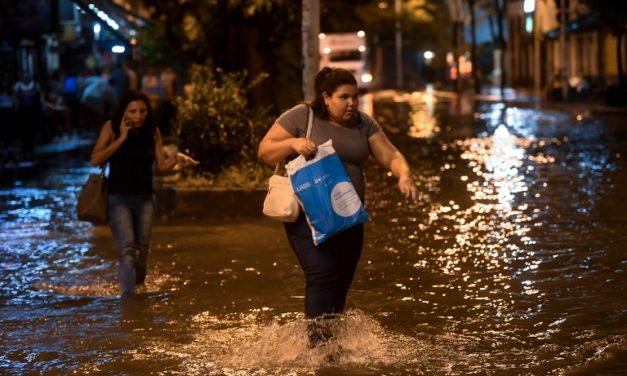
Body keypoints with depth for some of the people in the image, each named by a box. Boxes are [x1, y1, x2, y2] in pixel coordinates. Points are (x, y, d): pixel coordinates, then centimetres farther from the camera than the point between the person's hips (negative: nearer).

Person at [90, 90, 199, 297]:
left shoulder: (152, 131, 0)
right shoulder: (112, 127, -7)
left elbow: (161, 165, 1)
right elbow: (95, 160, -14)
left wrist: (176, 158, -19)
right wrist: (121, 138, -18)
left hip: (144, 199, 3)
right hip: (119, 198, -3)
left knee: (141, 249, 12)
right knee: (127, 248, -18)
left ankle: (138, 290, 34)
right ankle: (127, 295, -22)